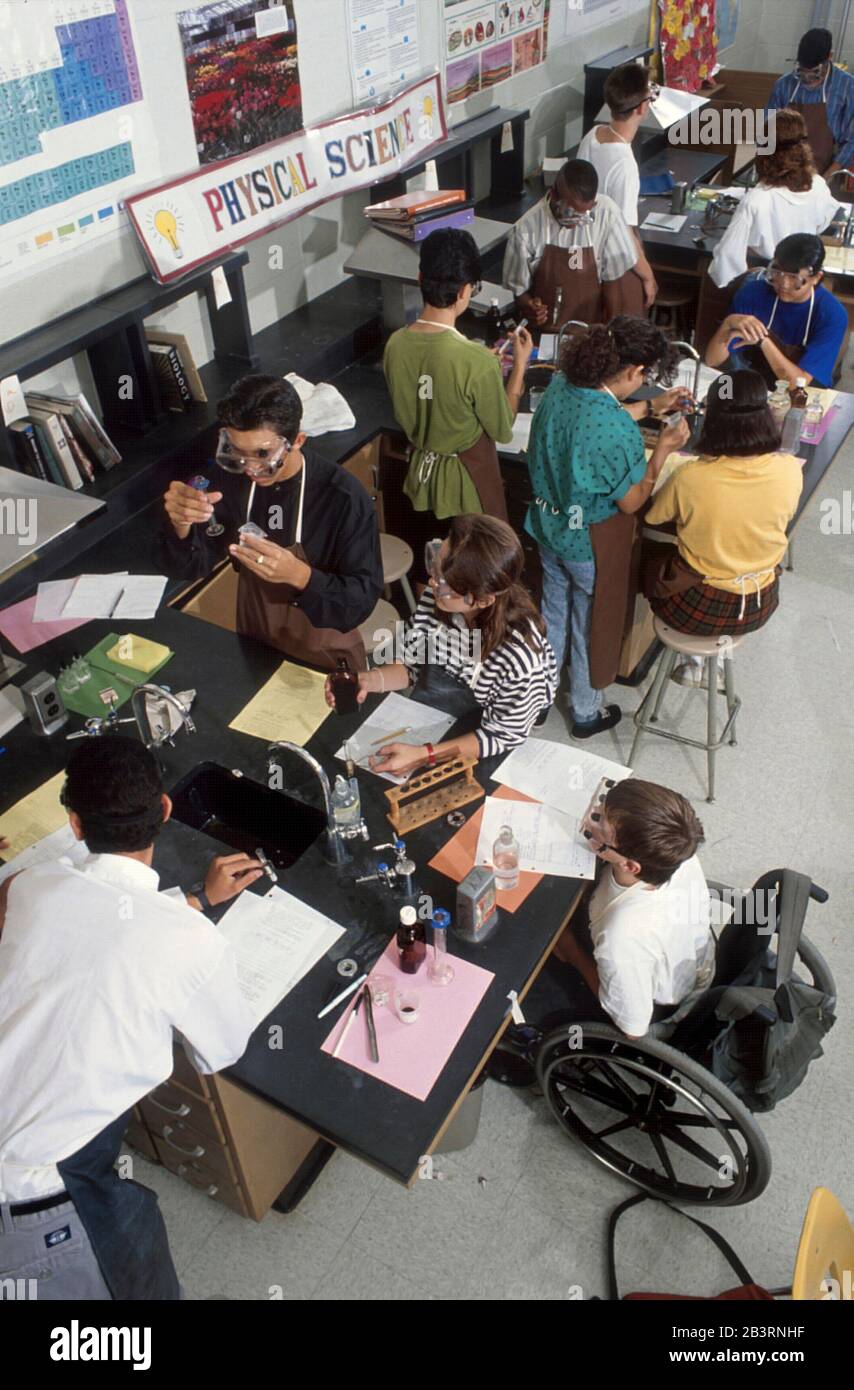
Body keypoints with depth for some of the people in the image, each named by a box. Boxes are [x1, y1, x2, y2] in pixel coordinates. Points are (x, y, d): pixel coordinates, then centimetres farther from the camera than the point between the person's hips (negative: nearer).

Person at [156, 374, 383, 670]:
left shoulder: (343, 498, -24)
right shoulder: (233, 479, -10)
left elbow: (364, 599, -23)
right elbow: (188, 567, -6)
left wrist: (299, 575, -39)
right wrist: (181, 527, -28)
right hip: (253, 647, 1)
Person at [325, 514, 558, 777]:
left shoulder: (519, 654, -35)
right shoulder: (435, 599, -19)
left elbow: (502, 736, -21)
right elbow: (413, 665, -1)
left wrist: (423, 755, -27)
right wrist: (366, 681, -19)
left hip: (471, 752, -4)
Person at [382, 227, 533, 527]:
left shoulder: (395, 344, -12)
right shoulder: (477, 362, -30)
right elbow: (502, 431, -15)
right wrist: (520, 365, -5)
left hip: (422, 469, 6)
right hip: (468, 474, -5)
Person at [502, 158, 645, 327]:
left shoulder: (607, 212, -12)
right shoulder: (527, 229, -13)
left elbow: (613, 276, -3)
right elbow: (518, 287, -1)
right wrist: (528, 306, -22)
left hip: (591, 329, 2)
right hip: (544, 332, -2)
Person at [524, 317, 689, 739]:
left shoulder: (558, 388, -10)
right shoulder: (619, 432, -32)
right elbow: (631, 502, -19)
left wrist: (650, 407, 15)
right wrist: (662, 450, -10)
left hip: (549, 525, 7)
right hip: (591, 542, -7)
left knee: (553, 612, 27)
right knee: (592, 625, 17)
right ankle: (586, 713, 39)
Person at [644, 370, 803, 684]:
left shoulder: (689, 476, -27)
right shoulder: (790, 471, -18)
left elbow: (652, 515, -6)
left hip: (696, 610, -3)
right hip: (759, 608, 3)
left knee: (647, 555, 28)